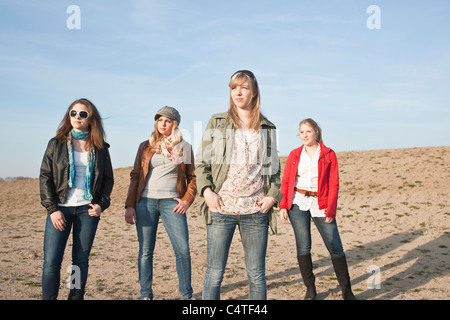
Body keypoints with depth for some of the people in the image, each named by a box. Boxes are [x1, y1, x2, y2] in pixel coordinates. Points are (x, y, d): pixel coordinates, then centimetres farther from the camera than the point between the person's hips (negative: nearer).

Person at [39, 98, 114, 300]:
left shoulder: (100, 147, 7)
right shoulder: (57, 144, 5)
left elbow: (108, 179, 11)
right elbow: (45, 176, 2)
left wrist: (102, 204, -3)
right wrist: (52, 209, -6)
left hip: (88, 209, 1)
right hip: (60, 208, -1)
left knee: (81, 260, 6)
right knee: (51, 261, -5)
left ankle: (77, 296, 17)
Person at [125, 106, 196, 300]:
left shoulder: (185, 148, 10)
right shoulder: (145, 146, 11)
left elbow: (192, 177, 12)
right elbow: (135, 176, 9)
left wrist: (187, 200, -3)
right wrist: (129, 206, 2)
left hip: (171, 202, -1)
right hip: (145, 202, 1)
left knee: (183, 250, -7)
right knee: (145, 252, 4)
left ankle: (186, 295, 8)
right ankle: (146, 295, 17)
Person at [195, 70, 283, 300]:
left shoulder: (267, 128, 11)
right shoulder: (217, 123, 8)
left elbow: (275, 167, 16)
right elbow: (201, 162, 8)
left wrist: (273, 195, 1)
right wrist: (206, 190, -8)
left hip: (255, 211, 1)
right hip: (221, 209, -1)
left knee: (256, 275, 7)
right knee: (214, 273, 2)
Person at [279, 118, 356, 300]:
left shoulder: (329, 155, 3)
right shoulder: (294, 154, 9)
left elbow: (334, 184, 0)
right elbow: (285, 181, 8)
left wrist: (330, 210, -8)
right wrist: (283, 205, -2)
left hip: (320, 205, -1)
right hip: (297, 204, 1)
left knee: (335, 247, -1)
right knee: (303, 247, 3)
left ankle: (347, 291, 13)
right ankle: (310, 289, 17)